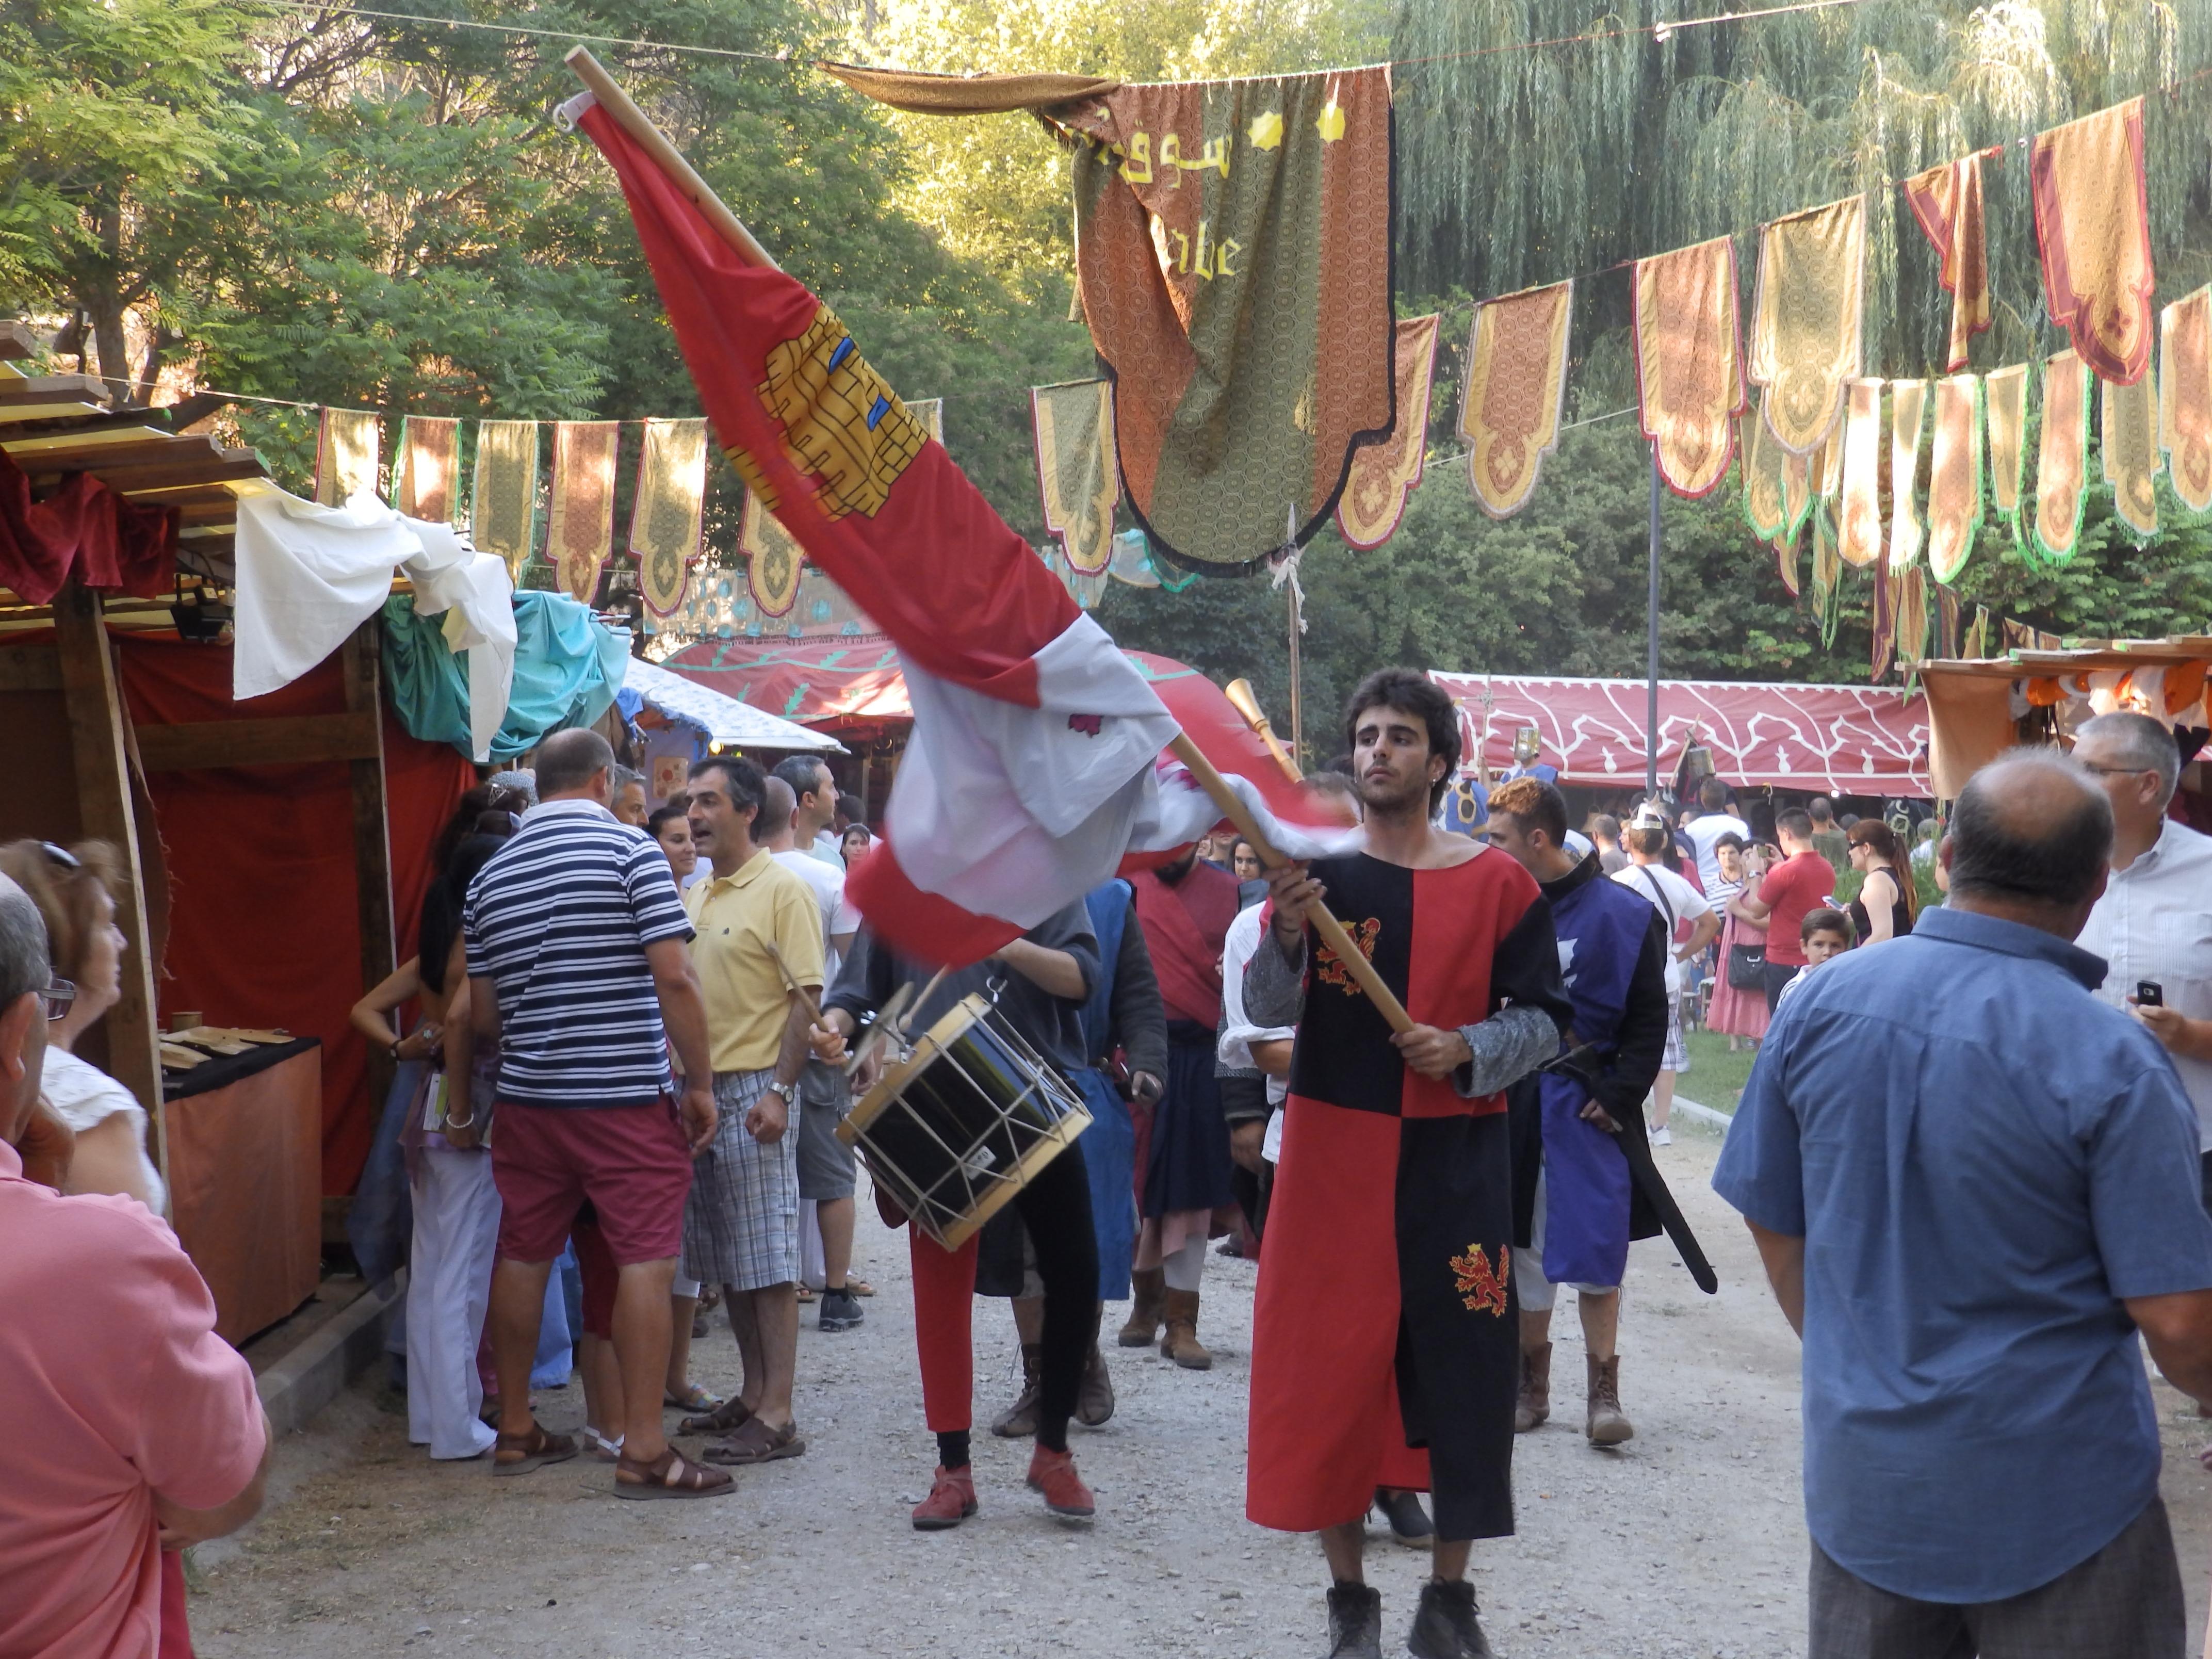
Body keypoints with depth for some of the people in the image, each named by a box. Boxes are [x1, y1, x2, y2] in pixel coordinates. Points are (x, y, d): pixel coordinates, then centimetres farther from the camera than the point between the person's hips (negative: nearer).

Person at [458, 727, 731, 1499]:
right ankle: (643, 1449, -4)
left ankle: (515, 1430, 23)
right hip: (627, 1096, -6)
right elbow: (675, 979, -14)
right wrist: (701, 1082, -6)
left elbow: (482, 1014, 13)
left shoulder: (490, 876, 10)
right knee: (646, 1262, -3)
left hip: (527, 1096, 6)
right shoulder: (629, 850, -7)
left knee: (523, 1256, 14)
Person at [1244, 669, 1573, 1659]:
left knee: (1462, 1365, 3)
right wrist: (1287, 936, -24)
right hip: (1333, 1154, 0)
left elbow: (1545, 1017, 3)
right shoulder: (1313, 869, 2)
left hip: (1456, 1158, 0)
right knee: (1330, 1364, 3)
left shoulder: (1497, 883, 1)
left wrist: (1469, 1048, -15)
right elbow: (1265, 1010, -5)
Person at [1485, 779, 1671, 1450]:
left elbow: (1649, 1017, -3)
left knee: (1595, 1253, -1)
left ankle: (1603, 1389, 9)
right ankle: (1532, 1384, 22)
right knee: (1521, 1248, 10)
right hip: (1512, 1106, 4)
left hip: (1587, 1110, -4)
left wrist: (1620, 1094, -11)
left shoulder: (1623, 912, -7)